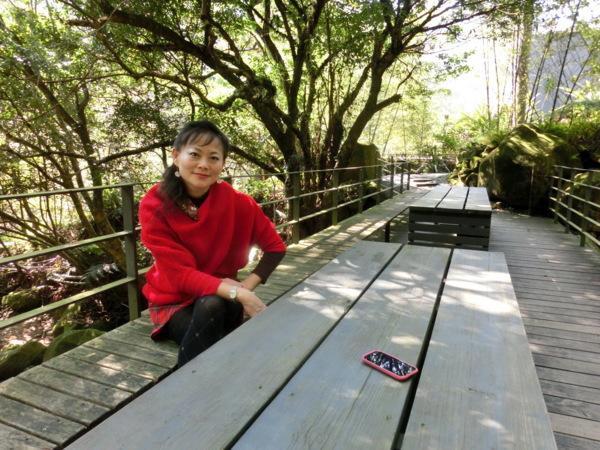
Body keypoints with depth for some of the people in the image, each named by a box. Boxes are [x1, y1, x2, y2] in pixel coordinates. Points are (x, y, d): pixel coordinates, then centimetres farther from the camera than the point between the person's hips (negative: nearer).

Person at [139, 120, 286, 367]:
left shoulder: (236, 201, -14)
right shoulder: (154, 205, -18)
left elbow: (275, 247, -2)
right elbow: (180, 274, -23)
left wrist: (247, 286, -17)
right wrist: (239, 294, -35)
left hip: (220, 297, 2)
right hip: (173, 300, -1)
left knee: (221, 307, -33)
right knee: (210, 307, -33)